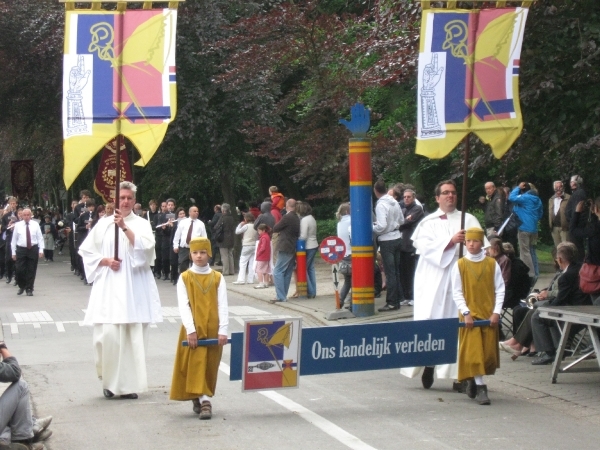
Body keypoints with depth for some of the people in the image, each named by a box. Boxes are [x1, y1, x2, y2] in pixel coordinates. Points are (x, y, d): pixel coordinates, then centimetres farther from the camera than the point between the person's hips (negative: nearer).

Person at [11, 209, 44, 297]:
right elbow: (14, 239, 4)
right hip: (21, 249, 0)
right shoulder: (18, 225, 1)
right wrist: (14, 252, 1)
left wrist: (41, 250, -6)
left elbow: (40, 238, 2)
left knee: (31, 271, 3)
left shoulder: (35, 224, 2)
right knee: (19, 270, -5)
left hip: (33, 249, 0)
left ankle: (29, 289, 13)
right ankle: (22, 286, 19)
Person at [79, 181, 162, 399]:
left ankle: (129, 384, 6)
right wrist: (105, 261, -6)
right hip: (108, 287, 0)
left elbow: (145, 248, -11)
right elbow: (86, 251, 10)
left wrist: (125, 227, -18)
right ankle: (109, 381, 8)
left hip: (134, 288, 0)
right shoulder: (103, 223, 8)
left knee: (133, 336, -2)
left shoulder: (142, 224, 7)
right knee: (108, 334, -10)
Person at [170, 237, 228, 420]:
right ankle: (204, 401, -13)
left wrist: (223, 330, -11)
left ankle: (199, 398, 16)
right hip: (193, 329, -2)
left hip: (212, 329, 2)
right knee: (196, 364, -10)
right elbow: (183, 305, -6)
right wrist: (190, 329, -16)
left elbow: (222, 305, 0)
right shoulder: (184, 278, 2)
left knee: (210, 365, 4)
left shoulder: (217, 278, 5)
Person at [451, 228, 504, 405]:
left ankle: (474, 379, 27)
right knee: (473, 351, -7)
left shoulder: (492, 264, 2)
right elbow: (457, 292, -2)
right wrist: (465, 313, -12)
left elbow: (499, 289, 3)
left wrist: (496, 312, -7)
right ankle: (480, 388, -5)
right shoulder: (460, 265, -2)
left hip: (489, 315, 2)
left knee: (488, 352, 5)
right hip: (469, 315, -2)